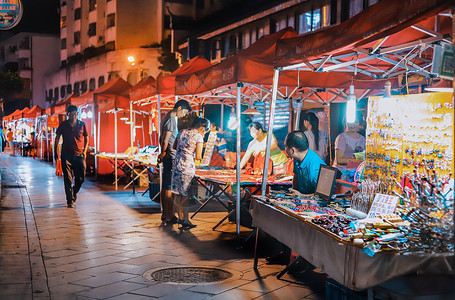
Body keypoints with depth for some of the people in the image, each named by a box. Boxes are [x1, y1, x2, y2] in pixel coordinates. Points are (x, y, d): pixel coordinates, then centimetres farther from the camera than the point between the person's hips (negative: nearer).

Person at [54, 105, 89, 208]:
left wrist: (85, 151, 4)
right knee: (68, 179, -3)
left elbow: (86, 138, 14)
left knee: (81, 178, 0)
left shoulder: (82, 124, 4)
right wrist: (55, 151, 9)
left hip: (79, 155, 1)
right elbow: (57, 138, 12)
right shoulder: (63, 125, 2)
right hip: (66, 155, -1)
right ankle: (70, 201, 3)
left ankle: (74, 192, 31)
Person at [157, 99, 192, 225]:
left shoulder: (166, 117, 17)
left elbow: (161, 139, 21)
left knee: (165, 186, 12)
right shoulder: (172, 119, -14)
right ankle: (169, 216, -2)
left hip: (166, 157, 10)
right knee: (170, 187, -6)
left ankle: (164, 214, 17)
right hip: (170, 156, -10)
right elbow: (166, 141, -18)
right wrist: (164, 153, -4)